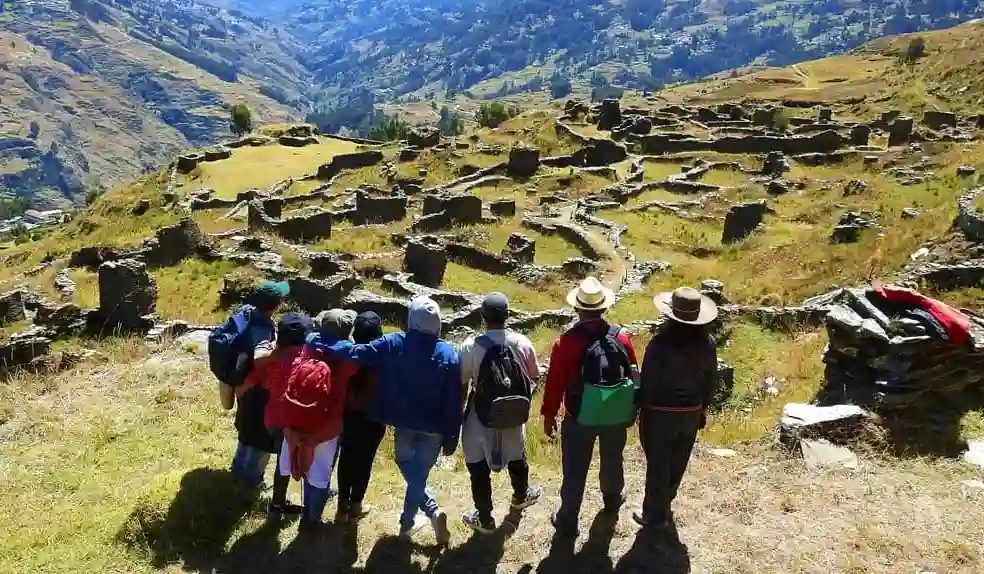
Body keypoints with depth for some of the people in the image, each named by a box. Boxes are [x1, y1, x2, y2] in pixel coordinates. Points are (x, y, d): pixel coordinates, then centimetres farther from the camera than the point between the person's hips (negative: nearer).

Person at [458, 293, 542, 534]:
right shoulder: (522, 342, -14)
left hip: (481, 418, -3)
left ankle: (484, 518, 29)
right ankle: (521, 496, 53)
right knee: (517, 457, 29)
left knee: (479, 467, 16)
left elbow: (460, 383, -12)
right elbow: (534, 376, 0)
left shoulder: (471, 347, -22)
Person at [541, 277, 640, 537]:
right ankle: (613, 501, 51)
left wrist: (549, 415, 2)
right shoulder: (622, 337, -11)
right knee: (612, 460, 27)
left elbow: (555, 383, -12)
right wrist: (632, 411, 15)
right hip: (617, 416, 3)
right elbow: (634, 377, 0)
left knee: (575, 471, 11)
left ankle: (568, 521, 24)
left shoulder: (566, 342, -19)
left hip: (580, 418, -3)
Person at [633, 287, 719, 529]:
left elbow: (648, 380, -18)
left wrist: (642, 406, -2)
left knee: (658, 463, 11)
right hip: (692, 412, 5)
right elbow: (711, 381, 2)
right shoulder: (707, 343, -8)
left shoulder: (661, 343, -24)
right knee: (678, 461, 23)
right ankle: (664, 503, 46)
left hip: (661, 412, -5)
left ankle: (655, 514, 25)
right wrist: (703, 409, 15)